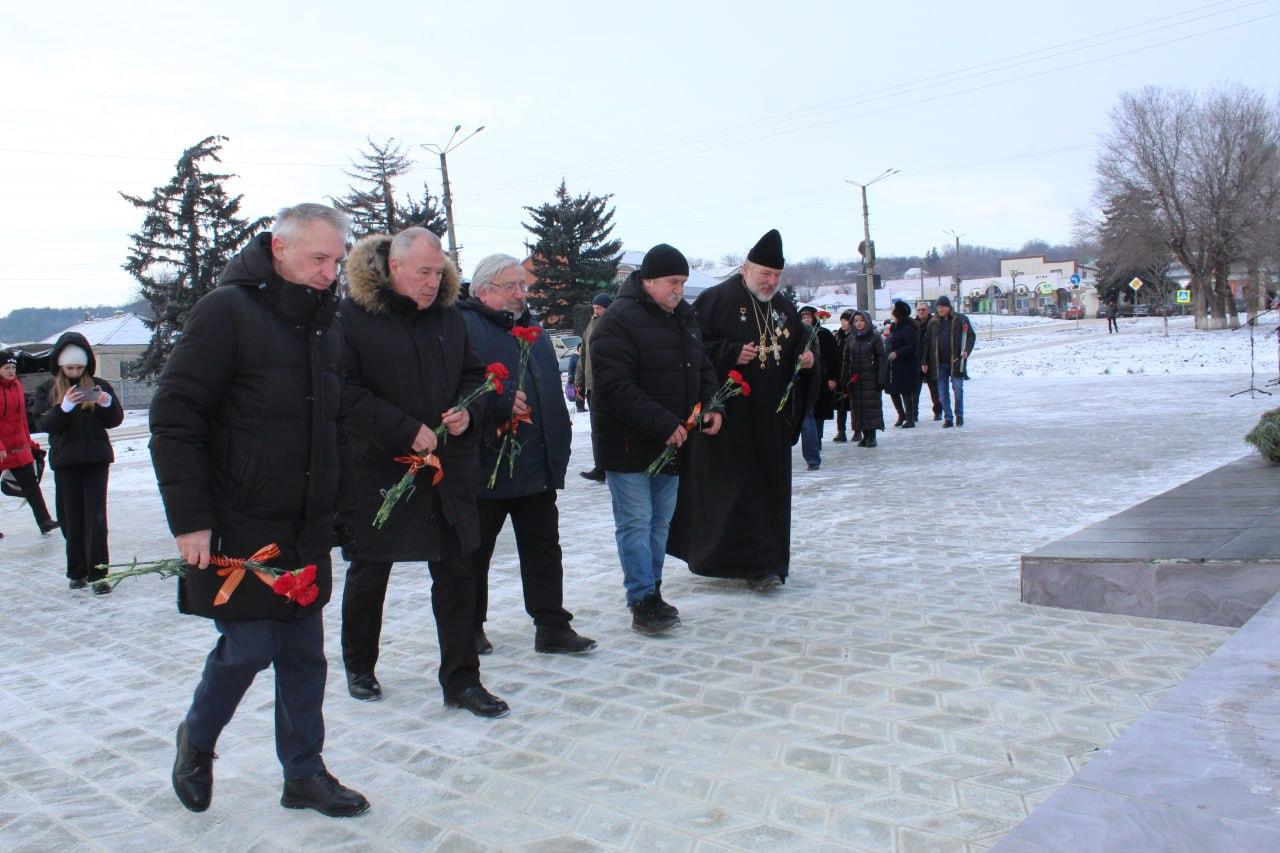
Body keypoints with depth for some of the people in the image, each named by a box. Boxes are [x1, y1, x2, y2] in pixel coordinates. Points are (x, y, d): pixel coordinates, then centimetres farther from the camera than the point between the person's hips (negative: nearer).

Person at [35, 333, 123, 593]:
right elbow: (44, 424, -7)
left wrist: (108, 403, -19)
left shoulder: (99, 385, 3)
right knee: (71, 518, 7)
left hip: (96, 459, -1)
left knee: (95, 517, -5)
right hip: (65, 461, 1)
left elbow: (115, 420, 2)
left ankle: (97, 573, -4)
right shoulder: (48, 389, 4)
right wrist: (64, 406, -24)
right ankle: (77, 572, 17)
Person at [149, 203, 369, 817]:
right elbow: (173, 419, -14)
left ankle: (304, 775, 23)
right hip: (240, 526, -6)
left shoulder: (326, 322, 10)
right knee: (249, 645, 0)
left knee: (303, 652, 10)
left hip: (307, 530, 6)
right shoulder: (227, 311, -11)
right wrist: (189, 519, -17)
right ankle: (196, 742, 29)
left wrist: (339, 496, 12)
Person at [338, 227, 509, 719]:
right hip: (376, 470, -4)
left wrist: (468, 411, -5)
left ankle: (461, 680, 14)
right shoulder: (354, 315, -10)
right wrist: (407, 430, -20)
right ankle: (359, 667, 35)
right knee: (368, 574, 13)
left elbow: (474, 374, 17)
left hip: (448, 468, 5)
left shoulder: (448, 315, 8)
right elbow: (346, 393, -17)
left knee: (456, 573, 4)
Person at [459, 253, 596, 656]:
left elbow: (551, 390, 21)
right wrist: (501, 402, -28)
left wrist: (558, 440, 17)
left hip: (538, 466, 7)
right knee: (474, 551, 8)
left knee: (543, 546, 10)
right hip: (486, 467, -7)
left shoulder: (532, 328, 16)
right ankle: (469, 627, 23)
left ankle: (552, 626, 18)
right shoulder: (464, 328, -9)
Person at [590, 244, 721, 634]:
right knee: (636, 523, -4)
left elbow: (702, 369, 20)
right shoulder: (619, 321, -16)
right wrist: (664, 425, -25)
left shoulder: (685, 318, 11)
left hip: (672, 442, 8)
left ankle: (652, 592, 24)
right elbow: (617, 387, -23)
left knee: (660, 521, 13)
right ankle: (643, 602, 2)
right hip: (628, 443, -8)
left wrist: (711, 406, 0)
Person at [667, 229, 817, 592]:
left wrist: (805, 361, -1)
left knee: (769, 487, 8)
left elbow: (796, 350, 21)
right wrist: (731, 354, -22)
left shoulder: (784, 308, 14)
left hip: (770, 420, 6)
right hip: (729, 416, -6)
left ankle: (761, 563, 18)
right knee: (732, 488, -5)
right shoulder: (715, 300, -5)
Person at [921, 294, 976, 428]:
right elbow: (927, 342, 11)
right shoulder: (933, 323, 9)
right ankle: (947, 419, 11)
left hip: (956, 361, -3)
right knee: (942, 393, 4)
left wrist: (967, 351, -14)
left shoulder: (961, 320, 0)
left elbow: (971, 336, 2)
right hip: (939, 363, 3)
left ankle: (959, 415, 16)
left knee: (958, 389, -3)